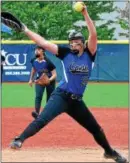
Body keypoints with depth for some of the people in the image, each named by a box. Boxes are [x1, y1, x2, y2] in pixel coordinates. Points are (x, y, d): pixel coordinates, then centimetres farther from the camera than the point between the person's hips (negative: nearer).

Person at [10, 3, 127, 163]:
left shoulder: (89, 54, 3)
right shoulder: (65, 53, 1)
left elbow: (93, 35, -11)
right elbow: (44, 43, -4)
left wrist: (85, 14, -20)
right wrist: (26, 30, -10)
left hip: (76, 100, 3)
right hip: (61, 96, -3)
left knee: (96, 128, 14)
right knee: (42, 120, -27)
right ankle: (19, 140, -36)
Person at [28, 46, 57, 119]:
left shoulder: (48, 62, -27)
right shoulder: (33, 61, -11)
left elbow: (54, 75, -26)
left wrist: (49, 80, -43)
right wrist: (31, 79, 15)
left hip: (50, 80, -3)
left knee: (49, 98, 6)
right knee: (38, 96, -18)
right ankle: (37, 113, -32)